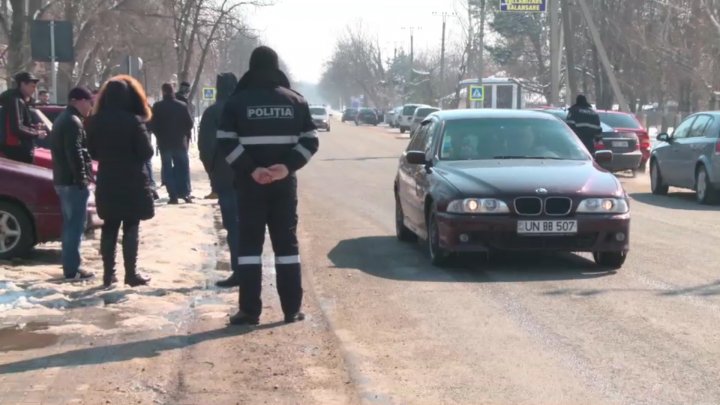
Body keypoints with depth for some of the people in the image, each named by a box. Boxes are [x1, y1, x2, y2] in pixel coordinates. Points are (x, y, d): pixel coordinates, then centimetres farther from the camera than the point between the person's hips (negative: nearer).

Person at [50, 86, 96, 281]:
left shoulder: (62, 119, 19)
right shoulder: (73, 122, -14)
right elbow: (75, 154, -22)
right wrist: (82, 179, -19)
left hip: (63, 179, 10)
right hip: (73, 181, -10)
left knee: (70, 225, 14)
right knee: (75, 226, -8)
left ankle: (70, 266, 18)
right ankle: (72, 269, -8)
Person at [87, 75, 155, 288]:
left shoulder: (95, 121, 0)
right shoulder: (133, 121, -14)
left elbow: (92, 152, 8)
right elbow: (146, 153, -11)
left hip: (106, 182, 4)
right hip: (132, 182, -4)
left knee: (110, 227, 11)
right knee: (131, 227, 1)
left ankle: (108, 273, 12)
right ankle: (131, 273, 2)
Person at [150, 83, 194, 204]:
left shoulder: (158, 107, -7)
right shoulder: (182, 106, -1)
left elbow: (154, 125, -7)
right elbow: (189, 123, 0)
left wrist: (159, 136, 9)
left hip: (164, 143, -1)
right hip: (180, 142, 2)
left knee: (167, 168, 4)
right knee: (183, 168, 10)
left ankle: (173, 195, -4)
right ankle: (185, 193, 4)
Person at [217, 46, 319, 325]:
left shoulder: (237, 101, -2)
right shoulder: (296, 101, 5)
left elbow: (226, 142, -11)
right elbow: (310, 141, -1)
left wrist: (251, 170, -12)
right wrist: (288, 166, -9)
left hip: (250, 184, -2)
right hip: (285, 182, 2)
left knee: (249, 243, 3)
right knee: (286, 242, 8)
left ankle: (249, 310, 0)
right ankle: (292, 309, 7)